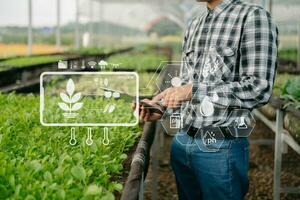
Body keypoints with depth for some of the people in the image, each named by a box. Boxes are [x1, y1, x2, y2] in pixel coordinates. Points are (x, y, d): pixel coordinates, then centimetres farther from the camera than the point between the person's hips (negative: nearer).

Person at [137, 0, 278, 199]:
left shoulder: (253, 17, -10)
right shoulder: (194, 25, 11)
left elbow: (259, 89, -19)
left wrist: (193, 90, -21)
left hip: (220, 146, -6)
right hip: (182, 141, 6)